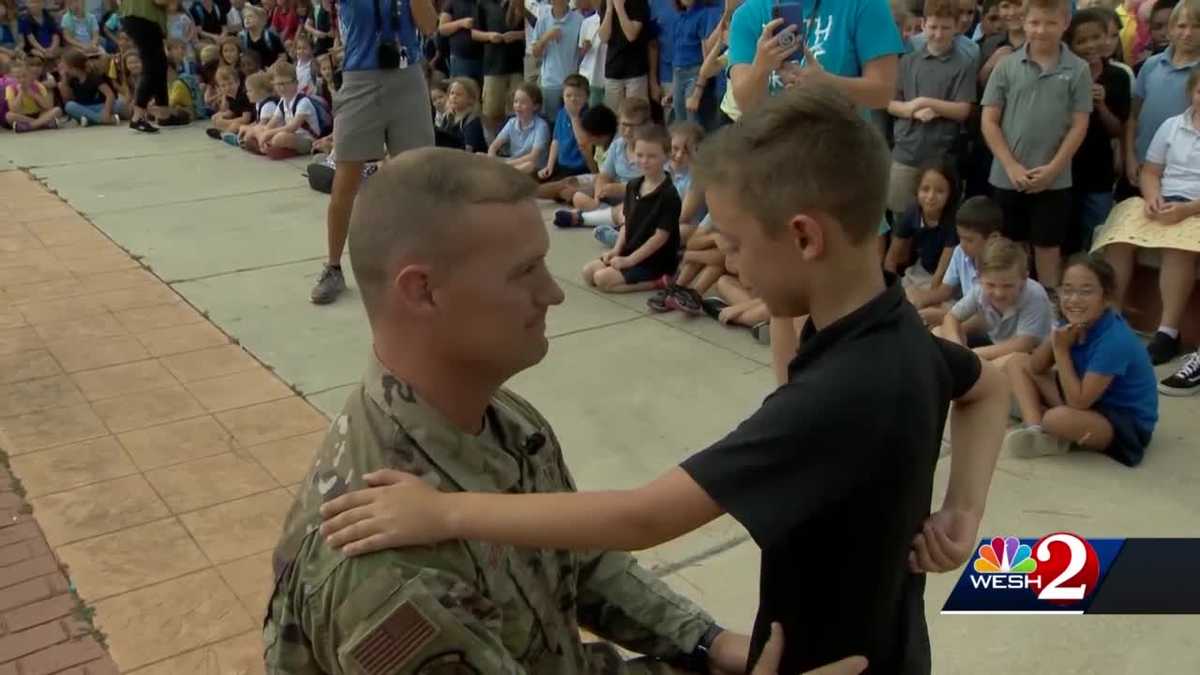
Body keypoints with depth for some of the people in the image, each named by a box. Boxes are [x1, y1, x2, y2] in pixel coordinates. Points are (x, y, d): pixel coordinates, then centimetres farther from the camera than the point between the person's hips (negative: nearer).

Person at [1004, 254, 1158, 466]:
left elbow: (1078, 402, -30)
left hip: (1127, 423, -9)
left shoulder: (1115, 341, -29)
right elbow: (1035, 368, 0)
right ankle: (1035, 430, -12)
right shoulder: (1076, 323, -6)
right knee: (1017, 363, 6)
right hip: (1086, 400, 9)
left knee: (1058, 418, -39)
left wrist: (1061, 350, -25)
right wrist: (1054, 340, -19)